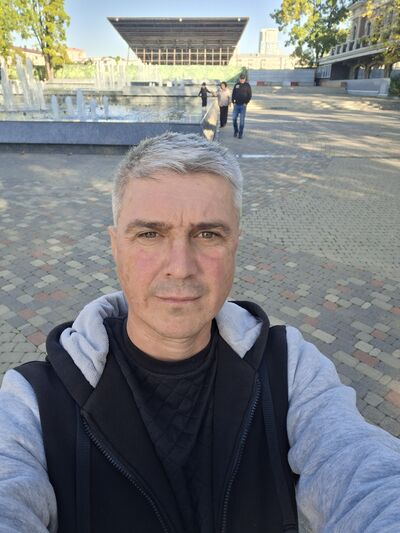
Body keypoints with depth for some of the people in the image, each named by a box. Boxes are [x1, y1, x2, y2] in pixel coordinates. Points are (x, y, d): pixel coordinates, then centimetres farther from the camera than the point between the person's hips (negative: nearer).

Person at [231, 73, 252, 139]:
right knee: (234, 118, -1)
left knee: (242, 120, -3)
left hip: (243, 105, -3)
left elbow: (249, 95, 0)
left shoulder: (247, 85, 1)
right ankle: (235, 131, 18)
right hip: (236, 105, 3)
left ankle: (240, 133, 4)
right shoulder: (236, 85, 8)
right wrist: (233, 102, 1)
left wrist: (246, 103, -10)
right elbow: (233, 94, 12)